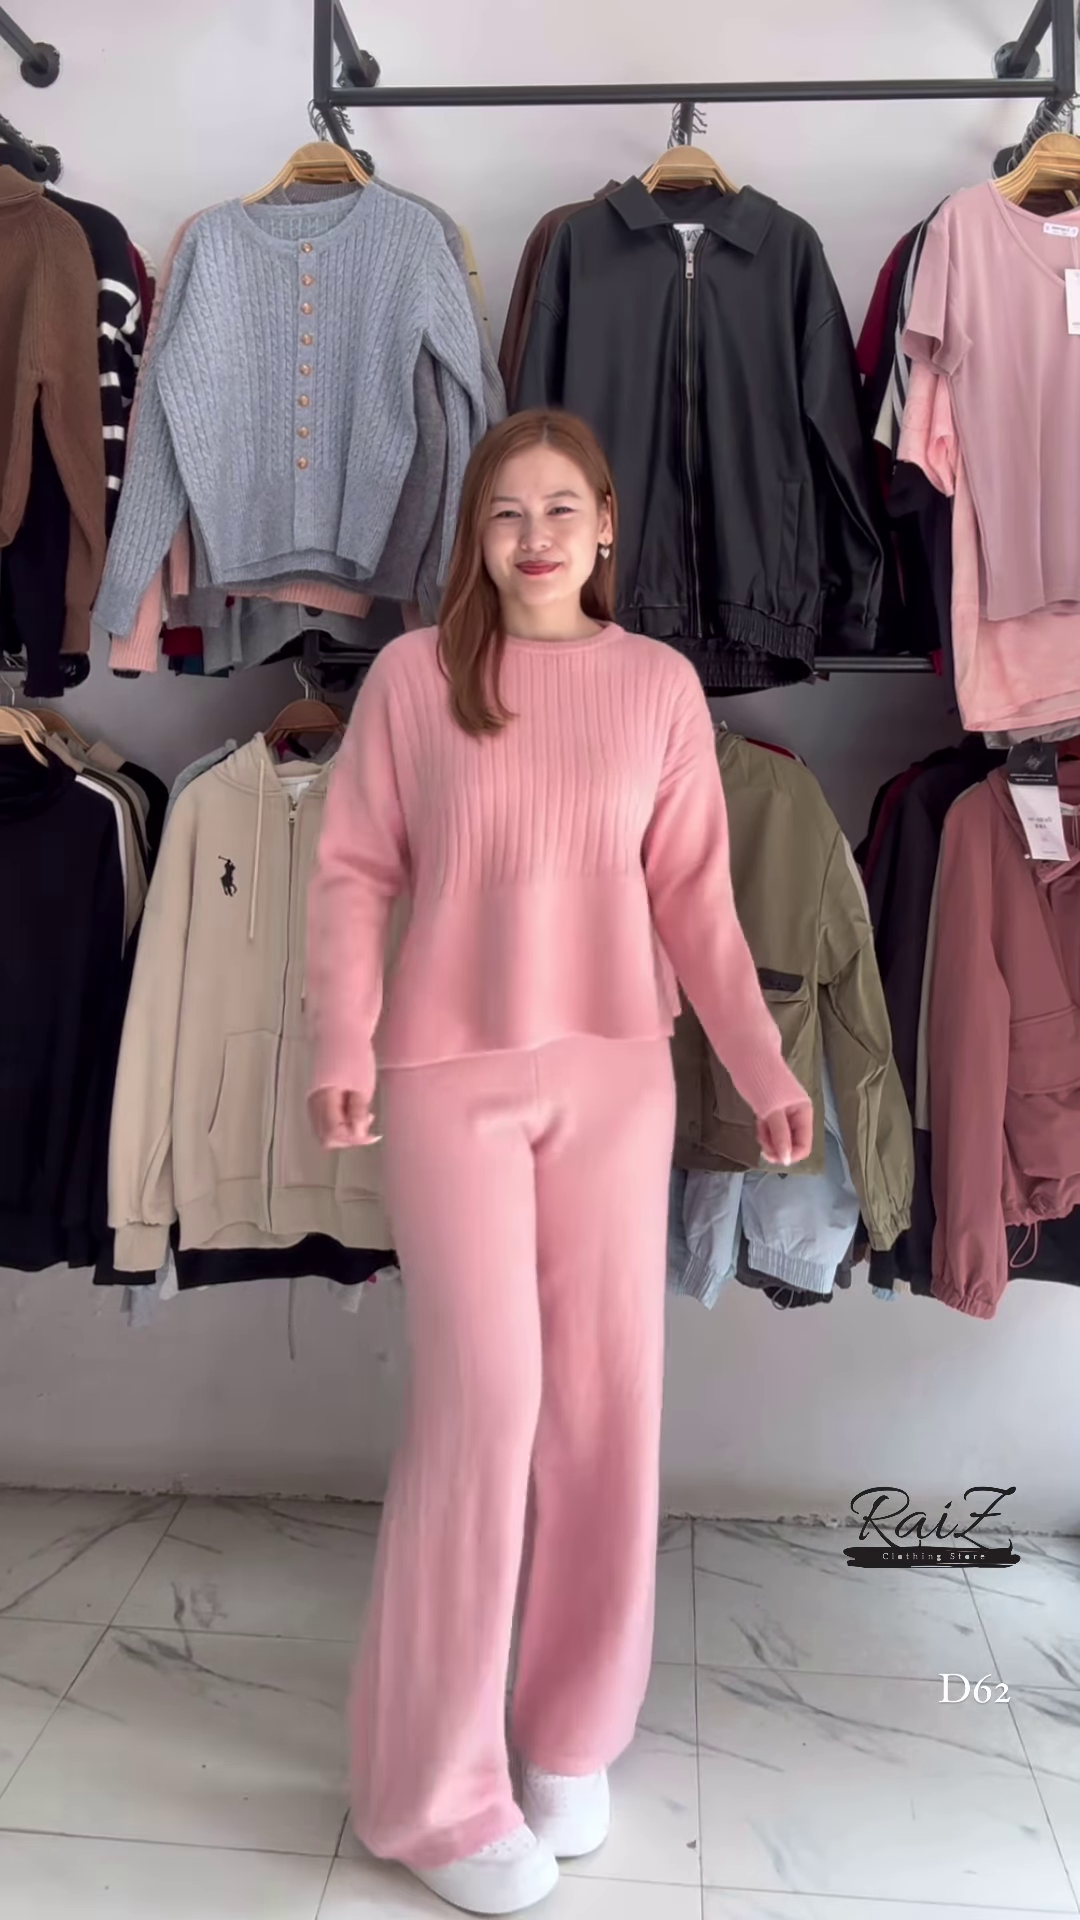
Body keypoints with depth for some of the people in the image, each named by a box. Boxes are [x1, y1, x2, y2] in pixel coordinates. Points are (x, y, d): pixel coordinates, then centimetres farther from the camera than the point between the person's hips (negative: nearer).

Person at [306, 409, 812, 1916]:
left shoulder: (661, 683, 4)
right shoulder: (412, 674, 0)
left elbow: (694, 895, 4)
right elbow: (356, 871, 0)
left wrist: (765, 1065, -2)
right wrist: (344, 1042, -13)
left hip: (616, 1079, 3)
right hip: (449, 1076, -2)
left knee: (607, 1399, 6)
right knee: (486, 1396, -6)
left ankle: (572, 1733, 28)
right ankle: (436, 1789, 13)